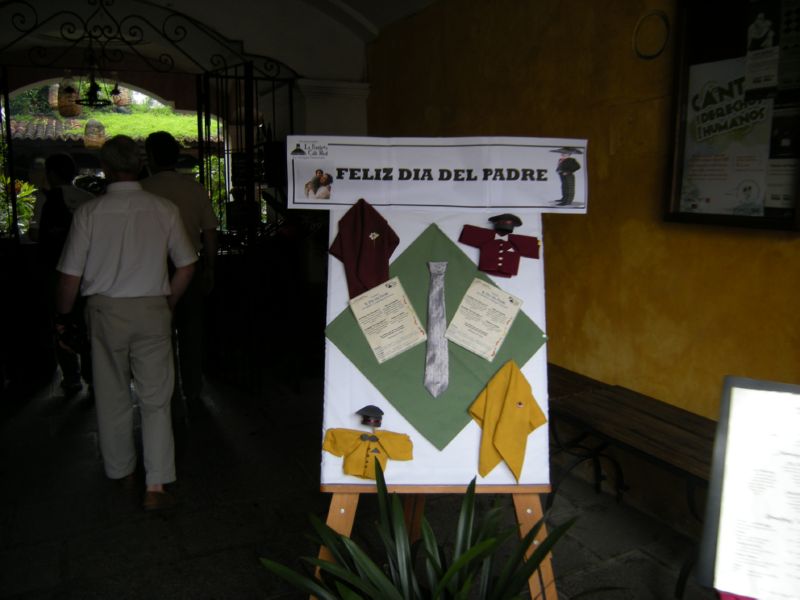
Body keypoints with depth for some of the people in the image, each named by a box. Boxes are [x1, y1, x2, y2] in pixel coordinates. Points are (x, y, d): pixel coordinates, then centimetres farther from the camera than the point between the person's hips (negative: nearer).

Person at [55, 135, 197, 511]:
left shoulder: (89, 212, -7)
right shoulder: (164, 209, -4)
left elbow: (70, 276, -4)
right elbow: (186, 267, 0)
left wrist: (62, 317, 10)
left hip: (104, 310, 0)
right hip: (151, 310, 0)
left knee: (112, 396, 17)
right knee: (155, 399, 6)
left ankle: (121, 470, 34)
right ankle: (155, 487, 3)